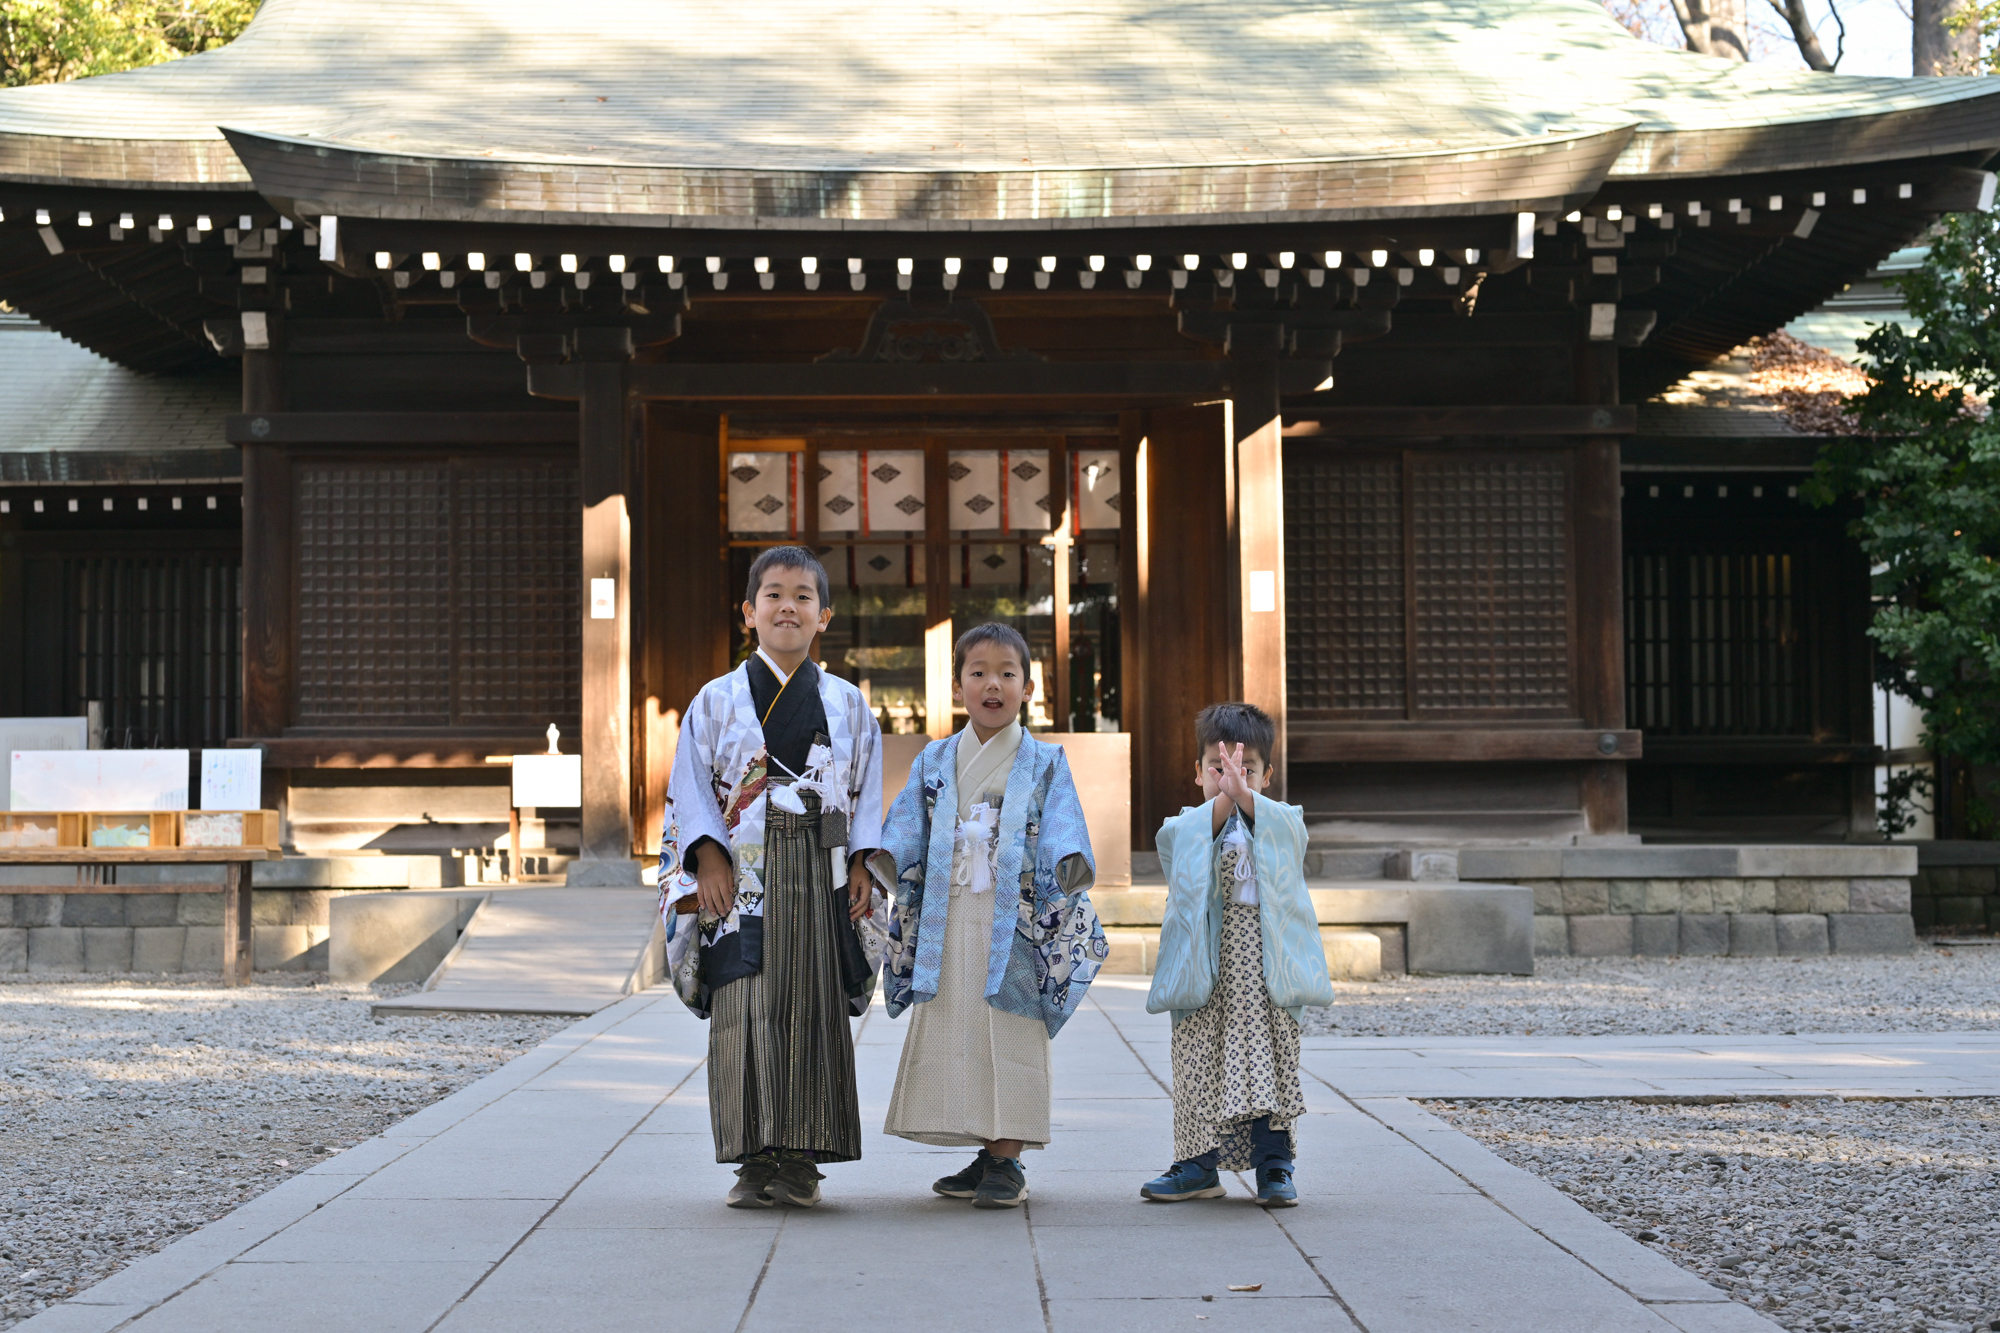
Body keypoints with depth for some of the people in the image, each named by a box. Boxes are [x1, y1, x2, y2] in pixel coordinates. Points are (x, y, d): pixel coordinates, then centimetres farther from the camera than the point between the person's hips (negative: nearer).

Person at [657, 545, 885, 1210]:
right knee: (744, 1011, -7)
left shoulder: (847, 705, 10)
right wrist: (707, 858, -8)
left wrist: (862, 863, 0)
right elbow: (690, 786, 3)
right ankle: (755, 1161, 1)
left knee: (815, 1011, 0)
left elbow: (866, 791, 11)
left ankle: (801, 1159, 7)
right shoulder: (717, 700, 6)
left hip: (820, 879, 1)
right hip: (741, 879, -1)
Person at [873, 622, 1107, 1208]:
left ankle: (1007, 1162, 1)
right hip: (948, 923, 3)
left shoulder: (1044, 764, 5)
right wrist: (879, 865, -10)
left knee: (1010, 1034, -6)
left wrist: (1070, 867, -25)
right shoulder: (933, 763, 13)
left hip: (1014, 925, -3)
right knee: (952, 1033, 3)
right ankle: (986, 1156, 13)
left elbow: (1063, 837, -5)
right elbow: (905, 836, 8)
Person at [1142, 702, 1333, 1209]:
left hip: (1266, 957, 0)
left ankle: (1274, 1166, 6)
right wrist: (1222, 800, -25)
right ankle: (1198, 1166, 12)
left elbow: (1289, 828, -11)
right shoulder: (1187, 826, 13)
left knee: (1271, 1062, -1)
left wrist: (1243, 796, -27)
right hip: (1205, 960, 0)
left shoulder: (1281, 822, 14)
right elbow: (1178, 840, -11)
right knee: (1198, 1062, 1)